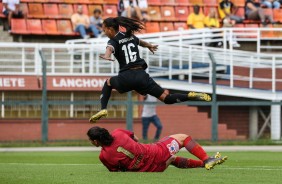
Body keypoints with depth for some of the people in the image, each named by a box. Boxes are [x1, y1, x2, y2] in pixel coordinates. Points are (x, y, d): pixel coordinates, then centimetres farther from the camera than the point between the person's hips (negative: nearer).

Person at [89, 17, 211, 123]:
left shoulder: (114, 41, 1)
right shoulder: (130, 36, 19)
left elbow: (109, 49, -23)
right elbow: (140, 42, 42)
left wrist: (106, 56, -47)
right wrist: (150, 46, 64)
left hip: (126, 78, -4)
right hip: (141, 75, 4)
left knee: (108, 83, 28)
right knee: (167, 98, 3)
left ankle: (103, 109, 11)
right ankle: (192, 96, -20)